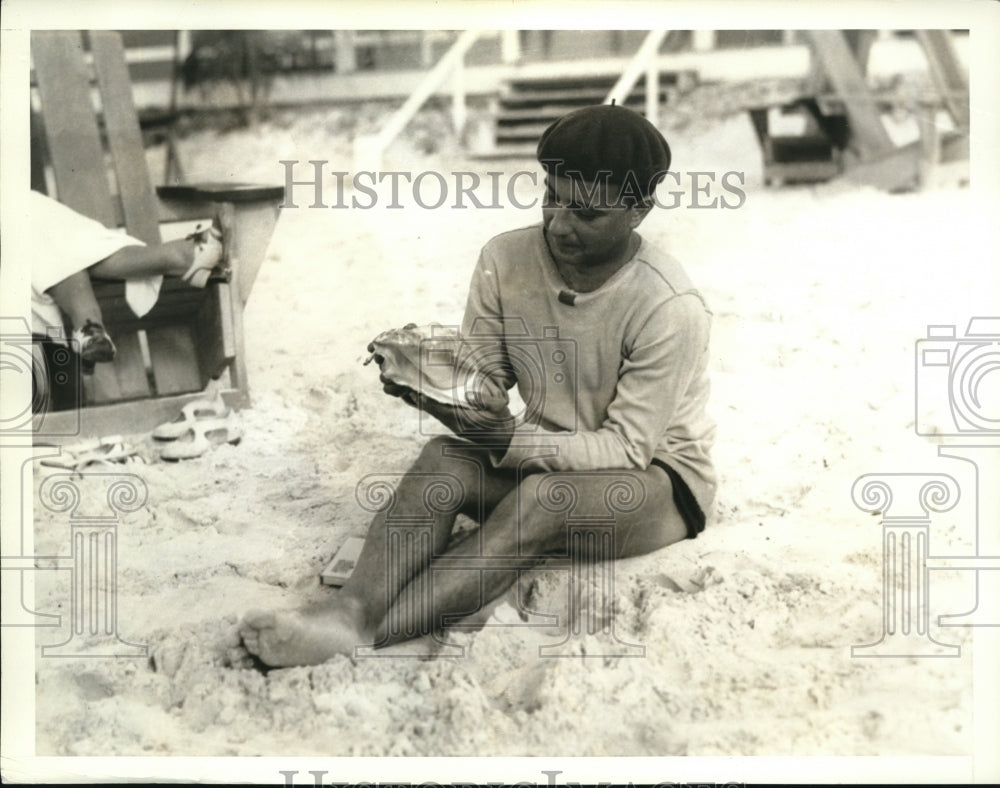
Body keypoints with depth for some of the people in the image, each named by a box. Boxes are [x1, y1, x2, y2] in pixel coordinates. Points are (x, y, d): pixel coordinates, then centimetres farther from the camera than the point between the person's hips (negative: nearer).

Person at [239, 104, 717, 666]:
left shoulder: (670, 308, -24)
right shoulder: (506, 261, -10)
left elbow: (629, 447, -22)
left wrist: (510, 440, -34)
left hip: (657, 476, -4)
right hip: (546, 457, 5)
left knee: (541, 497, -36)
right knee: (445, 457, -26)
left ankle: (363, 637, -45)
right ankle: (351, 607, -43)